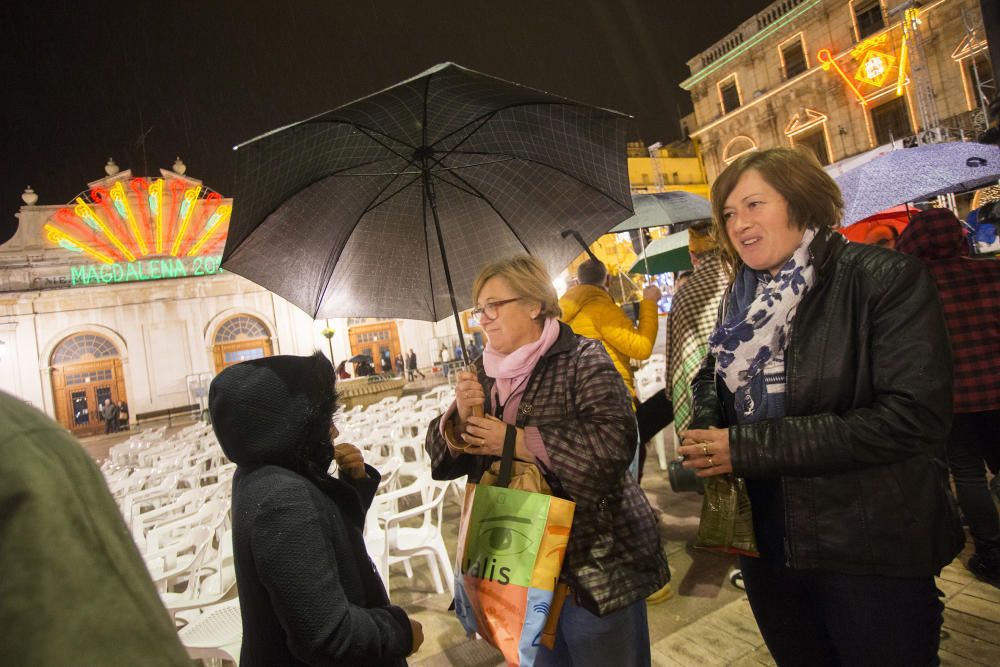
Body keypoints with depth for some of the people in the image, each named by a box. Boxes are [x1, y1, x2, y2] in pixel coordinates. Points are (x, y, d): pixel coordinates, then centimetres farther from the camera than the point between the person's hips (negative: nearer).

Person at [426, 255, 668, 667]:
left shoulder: (581, 359, -12)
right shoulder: (483, 372, 6)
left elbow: (613, 441, -27)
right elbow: (444, 458, 6)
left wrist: (512, 440, -23)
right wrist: (460, 416, -15)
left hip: (593, 561, -5)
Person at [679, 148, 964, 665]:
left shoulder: (886, 279, -14)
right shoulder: (741, 299, 4)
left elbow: (914, 416, -23)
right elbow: (713, 377, 16)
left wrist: (749, 447, -24)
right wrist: (706, 426, -9)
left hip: (872, 551, -5)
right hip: (765, 540, 6)